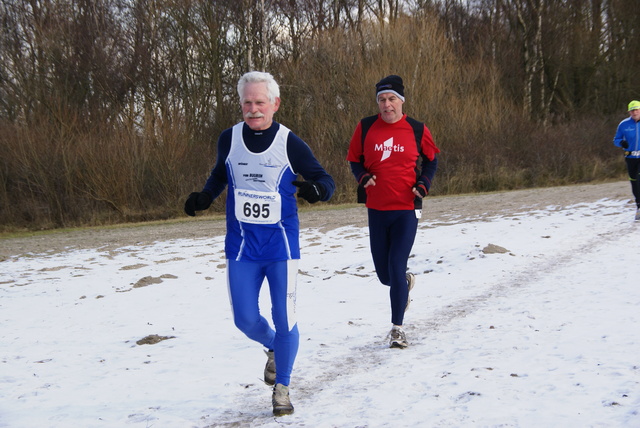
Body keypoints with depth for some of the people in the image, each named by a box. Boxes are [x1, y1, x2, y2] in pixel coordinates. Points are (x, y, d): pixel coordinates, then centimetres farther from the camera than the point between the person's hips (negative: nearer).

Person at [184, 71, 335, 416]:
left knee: (284, 320, -2)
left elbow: (326, 180, -5)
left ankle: (281, 388, 18)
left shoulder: (290, 143, -9)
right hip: (241, 246, 3)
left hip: (281, 245, -2)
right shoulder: (229, 139, -1)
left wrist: (316, 189, -29)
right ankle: (273, 348, 38)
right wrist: (204, 197, -1)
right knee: (245, 320, 3)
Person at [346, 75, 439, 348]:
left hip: (407, 209, -2)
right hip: (376, 210, 3)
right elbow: (354, 159, 12)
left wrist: (423, 184, -3)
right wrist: (363, 177, -8)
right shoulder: (365, 128, 0)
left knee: (396, 268, -10)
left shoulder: (417, 130, -2)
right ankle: (406, 283, 47)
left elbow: (431, 159, 14)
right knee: (383, 274, 10)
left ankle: (397, 328, 4)